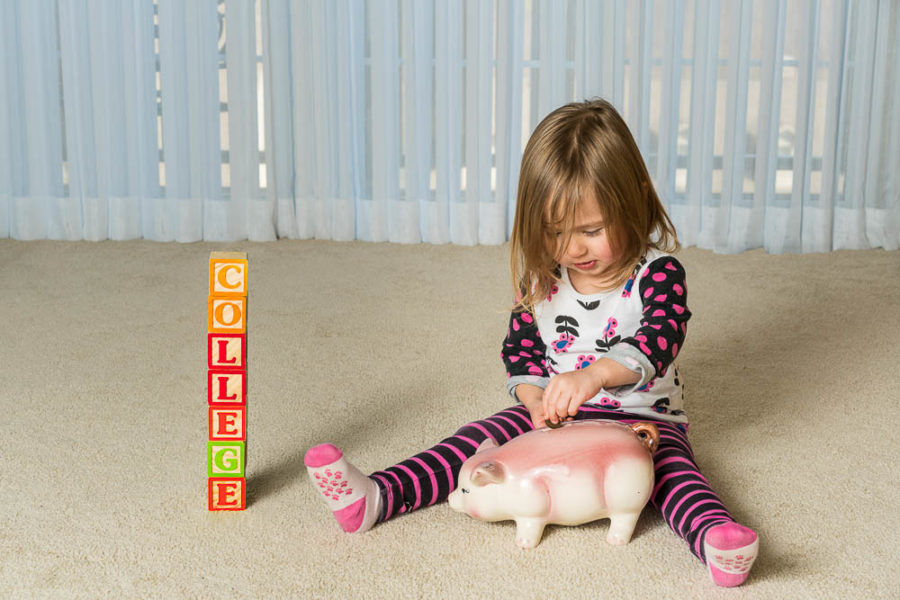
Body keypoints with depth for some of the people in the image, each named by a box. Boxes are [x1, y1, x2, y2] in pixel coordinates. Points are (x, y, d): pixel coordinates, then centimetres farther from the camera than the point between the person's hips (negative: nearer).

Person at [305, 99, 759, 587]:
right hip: (555, 417, 3)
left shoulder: (656, 273, -11)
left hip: (643, 417, -3)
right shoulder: (542, 282, 2)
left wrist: (596, 374, -47)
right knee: (482, 437, -15)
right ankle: (373, 498, -27)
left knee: (671, 464, -32)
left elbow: (661, 337, -28)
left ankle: (714, 537, -59)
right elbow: (520, 352, 7)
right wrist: (536, 399, -16)